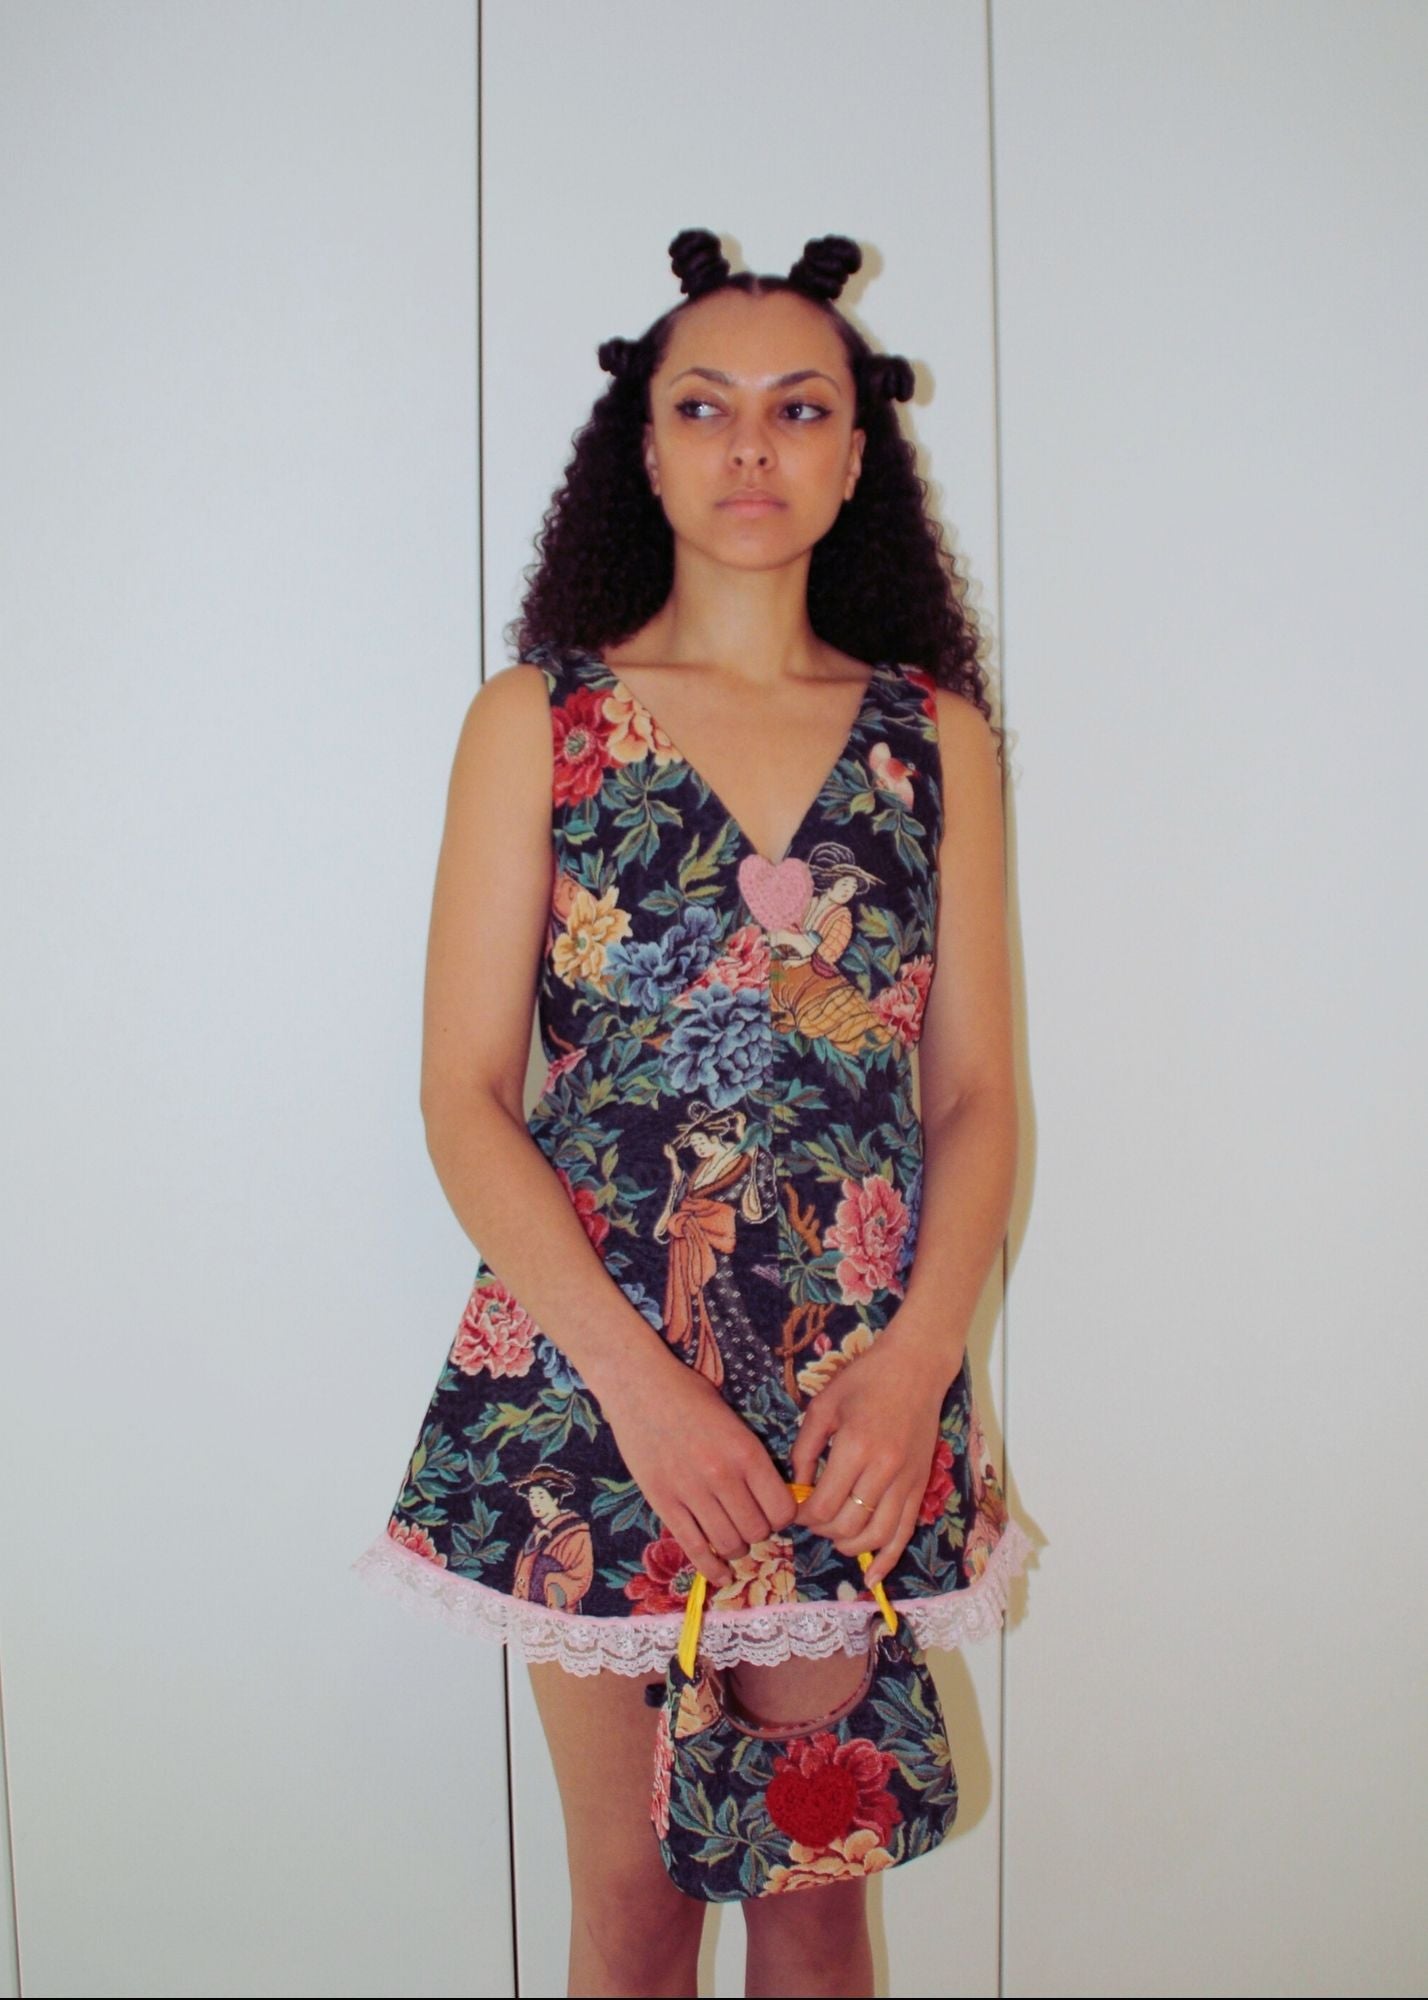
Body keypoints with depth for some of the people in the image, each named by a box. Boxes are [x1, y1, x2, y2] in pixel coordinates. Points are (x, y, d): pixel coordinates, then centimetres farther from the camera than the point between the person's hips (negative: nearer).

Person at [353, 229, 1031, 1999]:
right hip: (590, 1366, -1)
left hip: (862, 1400, 2)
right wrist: (637, 1377, -14)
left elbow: (980, 1097, 5)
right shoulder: (536, 722, 0)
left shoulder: (936, 736, 6)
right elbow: (462, 1095, -4)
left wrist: (919, 1358, -10)